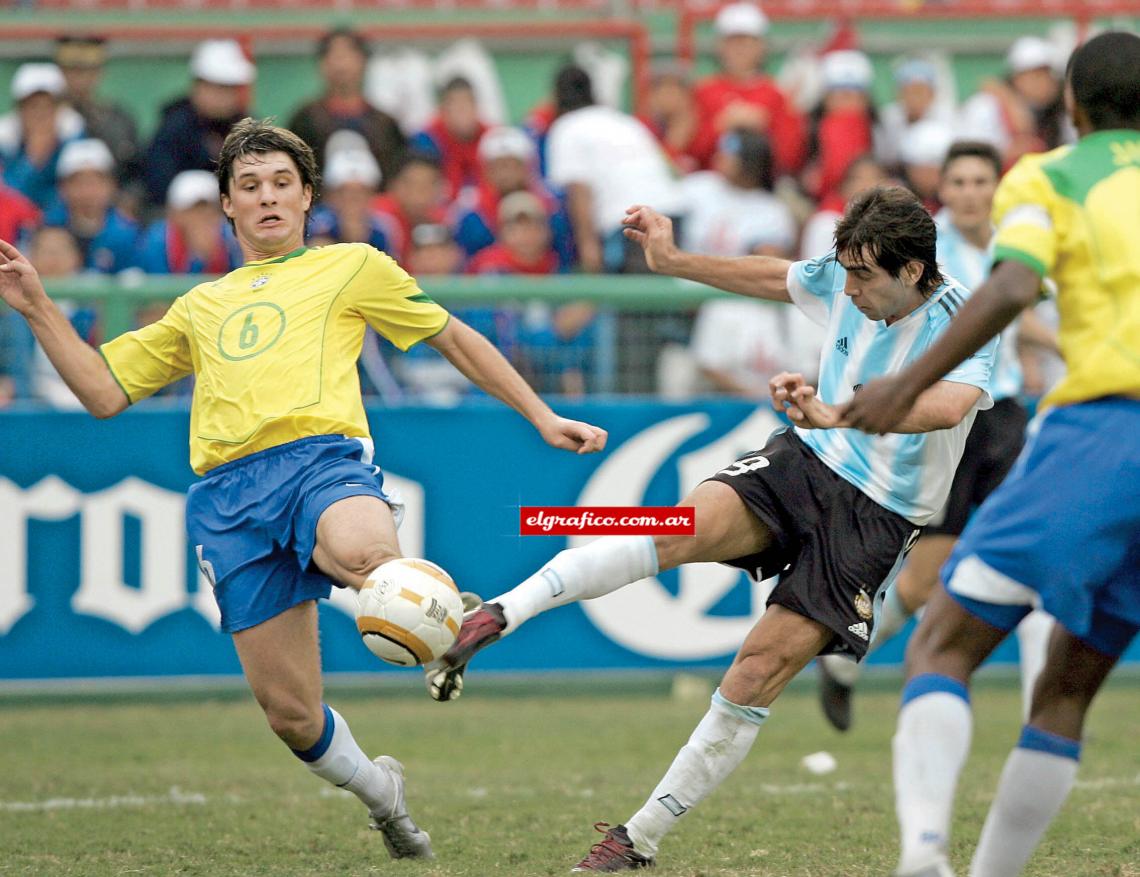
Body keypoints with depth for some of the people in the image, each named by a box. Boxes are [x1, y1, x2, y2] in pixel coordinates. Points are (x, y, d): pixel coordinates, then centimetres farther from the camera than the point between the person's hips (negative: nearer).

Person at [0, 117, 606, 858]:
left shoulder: (350, 268, 19)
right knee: (290, 714, -1)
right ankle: (379, 791, 28)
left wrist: (543, 419, 18)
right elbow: (104, 392, 27)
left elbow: (455, 338, 24)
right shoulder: (200, 307, 29)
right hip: (229, 501, 4)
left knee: (364, 553, -44)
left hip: (321, 458, -4)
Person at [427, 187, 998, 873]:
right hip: (803, 461, 4)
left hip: (876, 520, -4)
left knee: (755, 679, -10)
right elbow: (769, 276, 20)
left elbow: (948, 406, -39)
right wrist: (673, 262, 21)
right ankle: (498, 616, -40)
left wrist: (836, 416, -50)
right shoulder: (841, 280, 0)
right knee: (682, 530, -28)